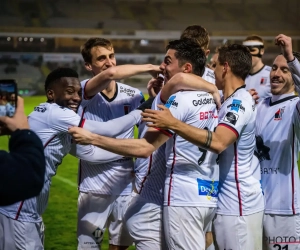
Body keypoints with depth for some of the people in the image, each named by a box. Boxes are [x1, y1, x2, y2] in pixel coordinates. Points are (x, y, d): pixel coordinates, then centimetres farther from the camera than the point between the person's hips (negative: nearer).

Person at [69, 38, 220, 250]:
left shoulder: (181, 99, -14)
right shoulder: (213, 96, 9)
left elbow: (145, 147, -20)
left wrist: (92, 138, -17)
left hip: (185, 198, -8)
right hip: (208, 195, 8)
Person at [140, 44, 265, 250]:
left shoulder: (238, 103, -18)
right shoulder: (235, 101, 13)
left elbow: (218, 142, -33)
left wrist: (173, 124, -33)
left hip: (238, 204, -9)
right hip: (230, 201, 9)